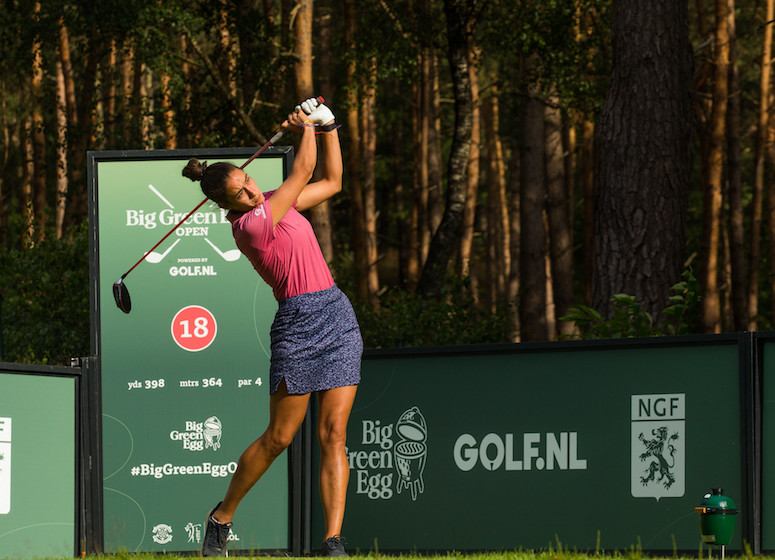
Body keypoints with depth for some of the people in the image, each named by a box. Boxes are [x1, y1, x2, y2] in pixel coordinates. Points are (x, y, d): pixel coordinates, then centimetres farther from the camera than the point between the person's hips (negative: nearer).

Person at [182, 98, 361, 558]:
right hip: (299, 320, -7)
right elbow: (305, 170, -4)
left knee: (333, 434, -3)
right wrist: (307, 127, 12)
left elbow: (331, 182, 25)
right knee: (279, 437, -1)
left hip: (338, 317, 7)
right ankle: (221, 518, 20)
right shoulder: (252, 225, -12)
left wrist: (328, 127, 17)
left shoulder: (271, 205, 14)